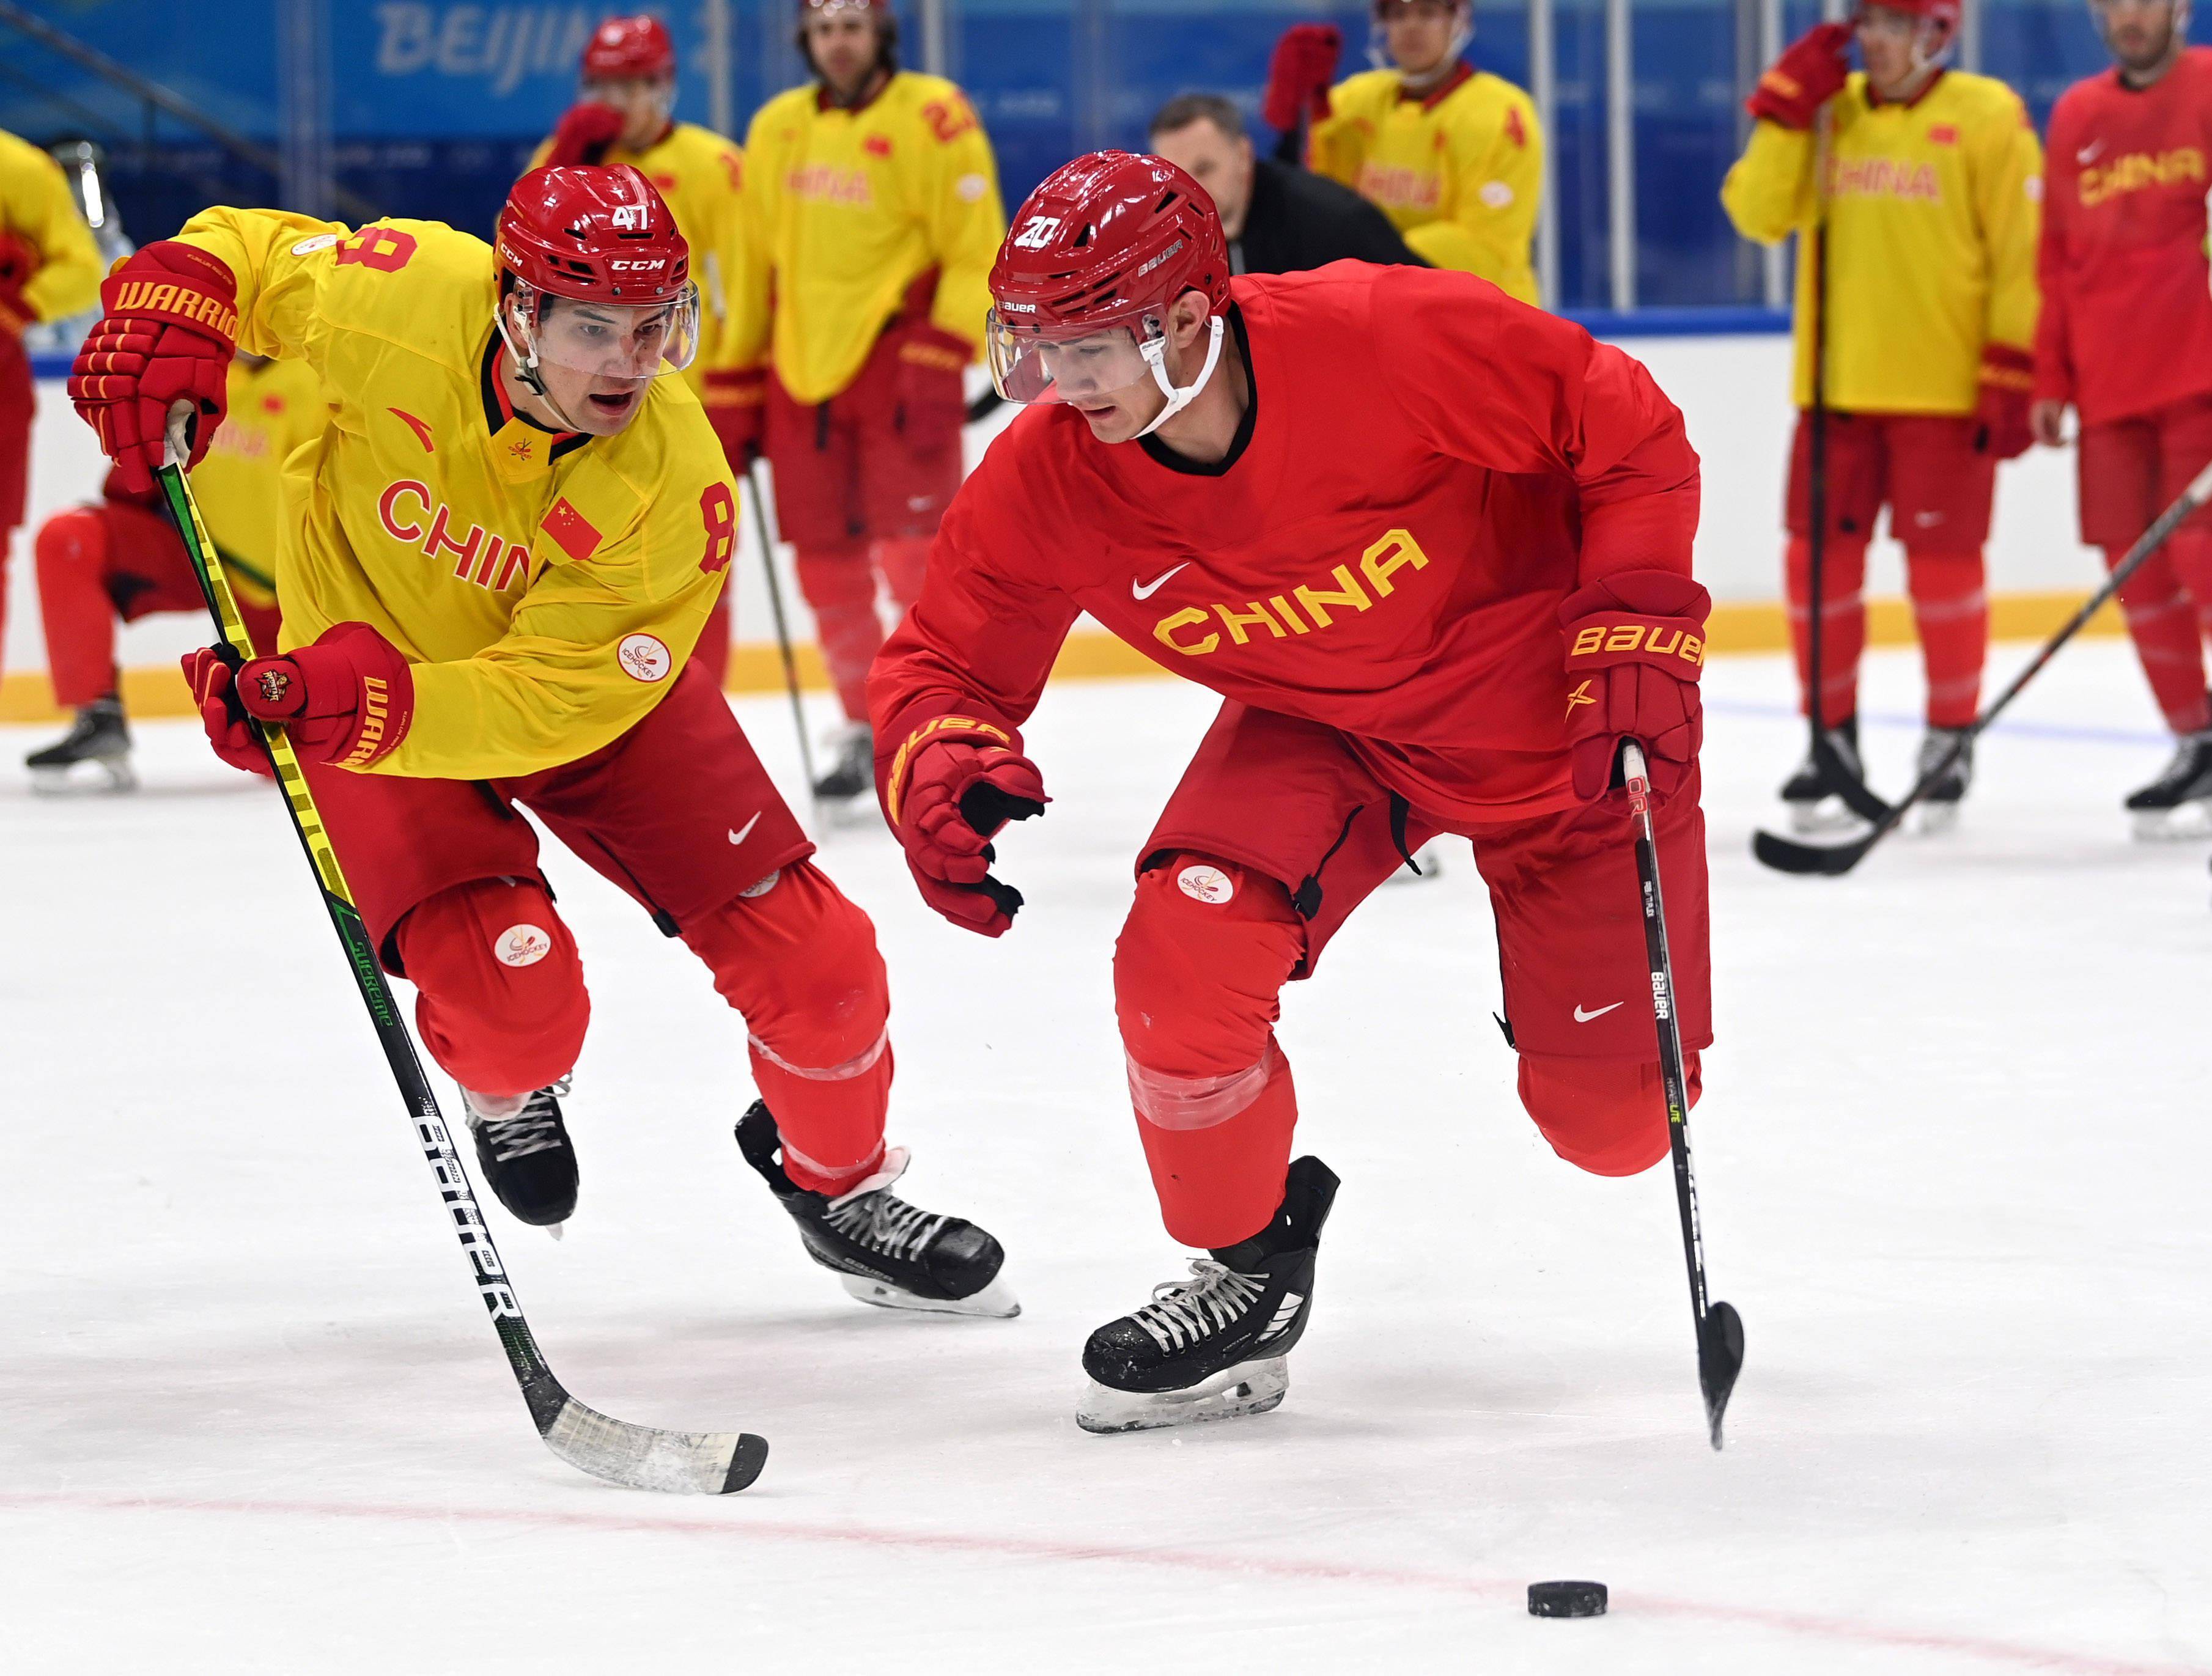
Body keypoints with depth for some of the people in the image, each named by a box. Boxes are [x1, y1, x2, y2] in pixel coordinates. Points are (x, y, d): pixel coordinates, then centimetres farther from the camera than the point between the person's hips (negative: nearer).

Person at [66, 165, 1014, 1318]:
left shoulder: (674, 484, -30)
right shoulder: (404, 297, -31)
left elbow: (550, 702, -31)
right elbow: (242, 251, -10)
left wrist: (366, 710, -45)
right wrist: (164, 323, -31)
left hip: (589, 679, 1)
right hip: (366, 653, -1)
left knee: (815, 964, -4)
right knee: (514, 1001, -22)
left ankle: (836, 1183, 29)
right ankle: (506, 1088, 19)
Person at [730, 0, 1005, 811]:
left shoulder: (932, 117, -7)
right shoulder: (776, 129, 11)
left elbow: (976, 249, -10)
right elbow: (753, 264, 18)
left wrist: (942, 360, -18)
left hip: (898, 356, -5)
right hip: (804, 365, 5)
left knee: (912, 547, -11)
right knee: (826, 560, 6)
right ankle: (862, 728, 20)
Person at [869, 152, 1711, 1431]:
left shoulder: (1392, 339, -34)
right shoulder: (1049, 477, -21)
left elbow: (1629, 434, -20)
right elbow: (949, 658, -9)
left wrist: (1637, 634, -25)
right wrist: (937, 768, -31)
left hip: (1546, 703, -3)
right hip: (1320, 726, 3)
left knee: (1613, 1119, -2)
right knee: (1185, 954, -25)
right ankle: (1248, 1268, 3)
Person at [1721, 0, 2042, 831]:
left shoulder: (1987, 117, -5)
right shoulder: (1826, 112, 9)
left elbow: (2023, 254, -6)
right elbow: (1760, 213, 0)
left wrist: (2013, 377, -11)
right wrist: (1787, 108, -9)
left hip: (1946, 386, -4)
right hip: (1838, 383, 4)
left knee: (1941, 560, 0)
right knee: (1820, 554, 3)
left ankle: (1950, 738, 14)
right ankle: (1833, 737, 15)